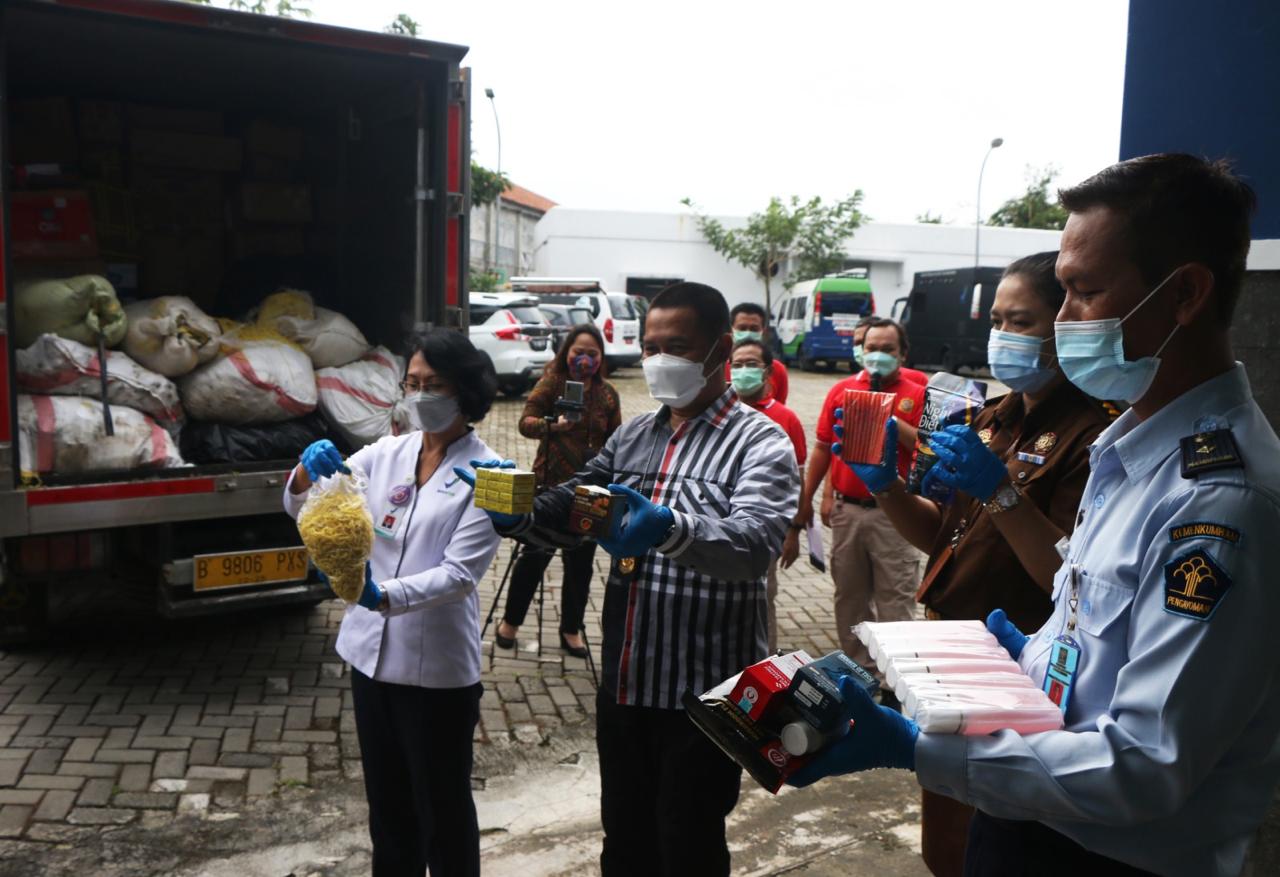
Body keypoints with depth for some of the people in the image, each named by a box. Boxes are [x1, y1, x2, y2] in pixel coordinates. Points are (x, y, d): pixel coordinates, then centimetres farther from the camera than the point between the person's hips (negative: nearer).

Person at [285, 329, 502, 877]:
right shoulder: (386, 453, 3)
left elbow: (460, 574, -20)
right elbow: (300, 509, 2)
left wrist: (383, 596, -35)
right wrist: (309, 470, -20)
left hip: (438, 667, -5)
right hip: (371, 654, 5)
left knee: (442, 804, 11)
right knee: (387, 800, 21)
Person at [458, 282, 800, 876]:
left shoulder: (760, 443, -10)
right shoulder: (633, 435, 10)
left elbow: (755, 543, -27)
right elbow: (569, 510, 6)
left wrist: (668, 529, -46)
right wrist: (516, 512, -16)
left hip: (704, 692, -5)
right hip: (623, 682, 6)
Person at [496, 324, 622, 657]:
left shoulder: (607, 393, 5)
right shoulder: (551, 383, -5)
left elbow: (615, 441, 12)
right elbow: (526, 422, -11)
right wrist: (552, 425, -29)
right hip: (551, 484, -3)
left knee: (581, 561, 9)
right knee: (535, 555, 5)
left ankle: (571, 629, 25)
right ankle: (510, 621, 24)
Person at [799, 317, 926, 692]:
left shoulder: (915, 395, 0)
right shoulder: (842, 390, 8)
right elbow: (822, 447, 10)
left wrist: (890, 418, -18)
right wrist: (806, 498, 10)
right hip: (847, 509, 4)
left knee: (896, 597, -1)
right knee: (850, 594, 13)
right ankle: (857, 666, 27)